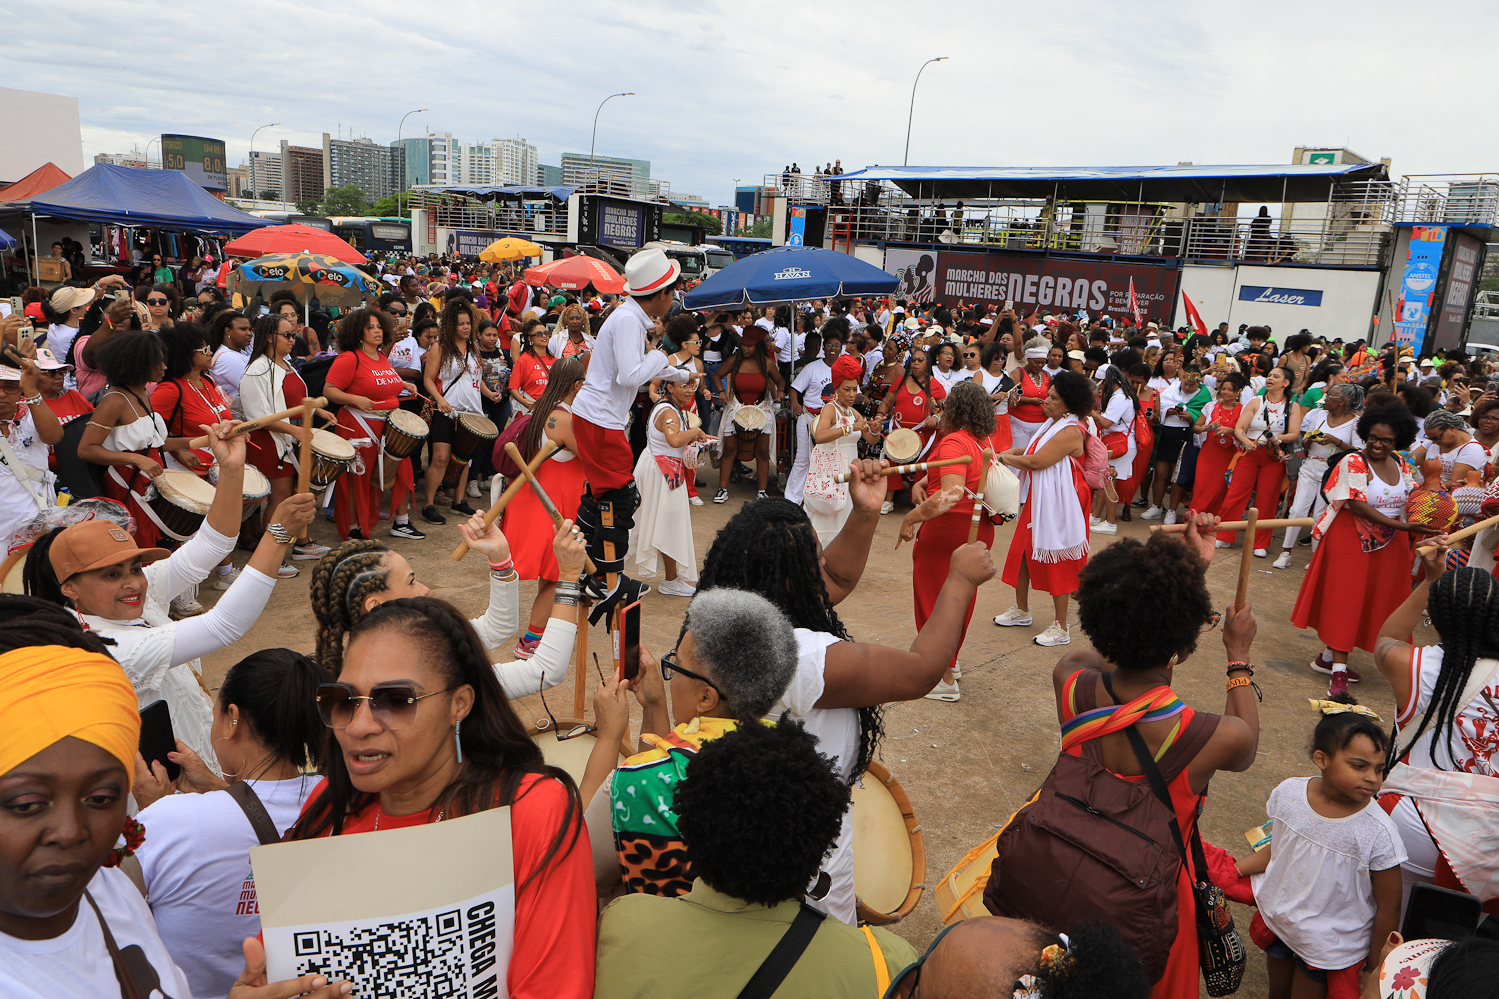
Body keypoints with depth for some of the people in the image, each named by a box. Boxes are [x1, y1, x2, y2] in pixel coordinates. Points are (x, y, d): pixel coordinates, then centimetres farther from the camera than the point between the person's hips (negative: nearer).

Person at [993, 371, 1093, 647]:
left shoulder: (1070, 431, -21)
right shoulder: (1053, 424, 10)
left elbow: (1036, 462, -24)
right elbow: (1032, 450, 19)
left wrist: (1003, 458, -11)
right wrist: (1011, 452, -1)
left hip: (1058, 503, -10)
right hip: (1037, 499, 10)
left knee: (1056, 560, -2)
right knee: (1023, 550, 14)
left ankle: (1061, 627, 9)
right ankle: (1021, 610, 31)